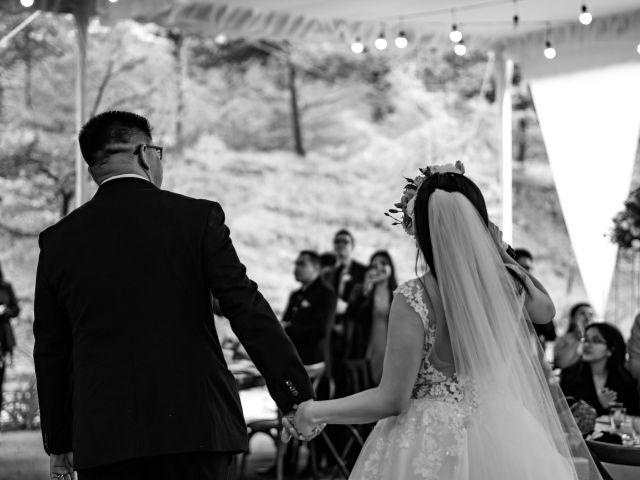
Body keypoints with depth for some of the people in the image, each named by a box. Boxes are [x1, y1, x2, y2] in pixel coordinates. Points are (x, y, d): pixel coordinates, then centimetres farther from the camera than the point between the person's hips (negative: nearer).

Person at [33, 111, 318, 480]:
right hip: (194, 425, -2)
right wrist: (297, 396, -3)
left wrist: (58, 445, 19)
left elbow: (50, 352, 11)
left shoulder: (59, 241, 7)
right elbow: (248, 310, -6)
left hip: (101, 438, 2)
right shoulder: (197, 218, -1)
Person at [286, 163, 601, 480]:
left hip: (433, 447, -4)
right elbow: (546, 309, 19)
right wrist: (501, 252, 14)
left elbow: (390, 400, -16)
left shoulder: (414, 299, -19)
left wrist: (316, 412, -4)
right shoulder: (510, 284, -6)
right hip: (501, 439, 4)